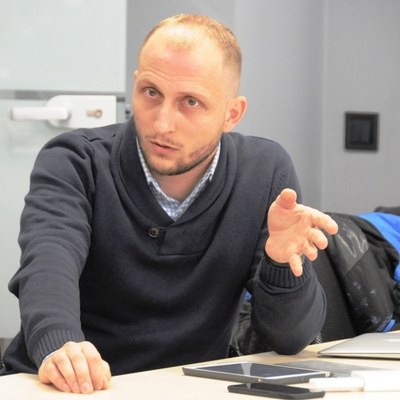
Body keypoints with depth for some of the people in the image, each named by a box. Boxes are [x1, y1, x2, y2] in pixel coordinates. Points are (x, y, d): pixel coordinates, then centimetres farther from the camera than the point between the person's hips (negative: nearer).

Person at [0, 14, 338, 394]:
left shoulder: (266, 173, -2)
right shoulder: (75, 164, -7)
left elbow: (291, 338, -3)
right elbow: (48, 262, -26)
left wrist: (283, 261, -23)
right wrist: (57, 346, -46)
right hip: (63, 391, 0)